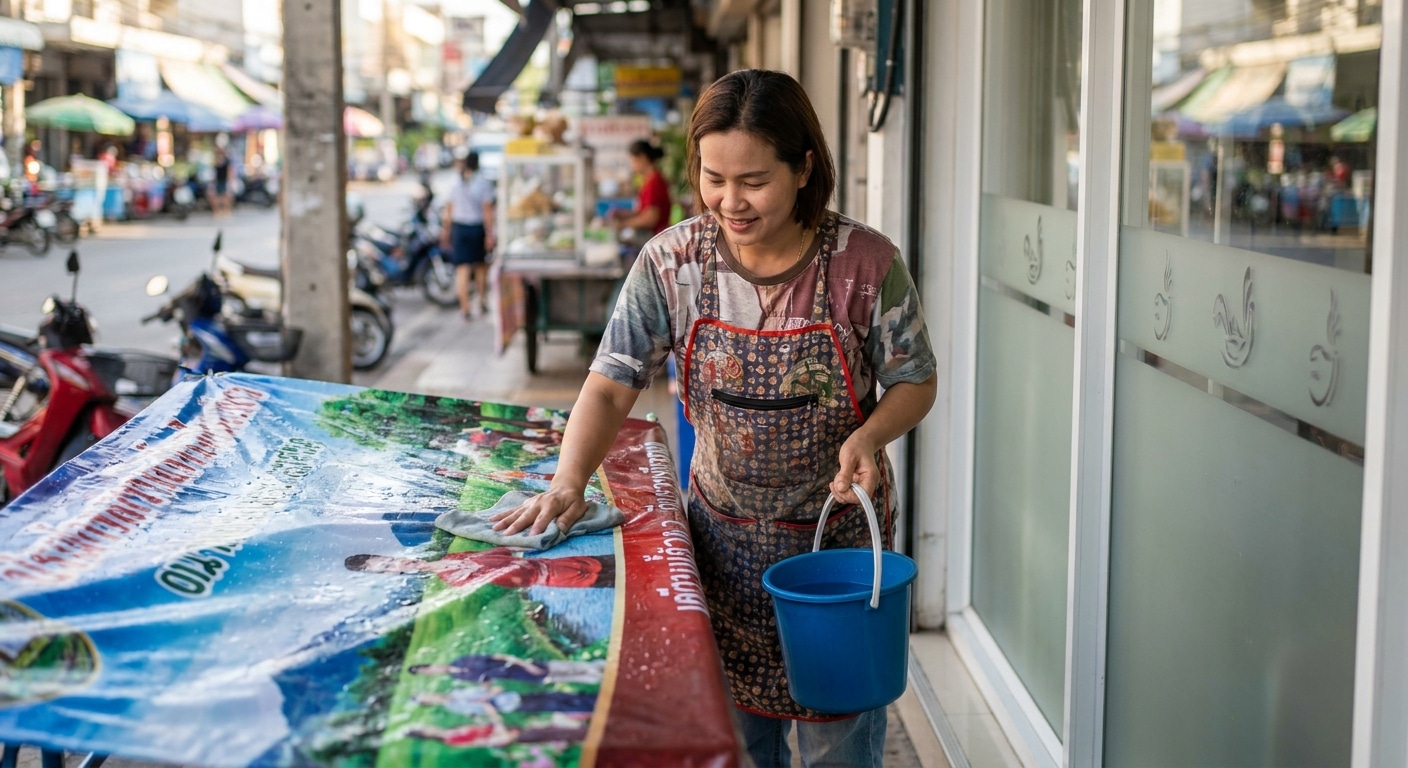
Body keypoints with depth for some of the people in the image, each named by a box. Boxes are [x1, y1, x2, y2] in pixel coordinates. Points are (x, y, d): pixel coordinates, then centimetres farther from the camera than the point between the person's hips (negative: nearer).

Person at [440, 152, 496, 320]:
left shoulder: (456, 184, 5)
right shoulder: (484, 183, -8)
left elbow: (448, 211, 7)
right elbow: (488, 211, -12)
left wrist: (445, 232, 16)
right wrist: (490, 234, -11)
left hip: (459, 228, 2)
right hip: (478, 228, -2)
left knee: (462, 268, 0)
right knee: (481, 265, 16)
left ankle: (466, 307, -5)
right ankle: (483, 302, 24)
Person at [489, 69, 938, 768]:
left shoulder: (865, 263, -15)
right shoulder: (671, 262, -10)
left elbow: (914, 381, -2)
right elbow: (610, 385, -10)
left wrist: (868, 436, -22)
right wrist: (569, 482, -26)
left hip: (841, 533, -2)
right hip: (724, 535, 2)